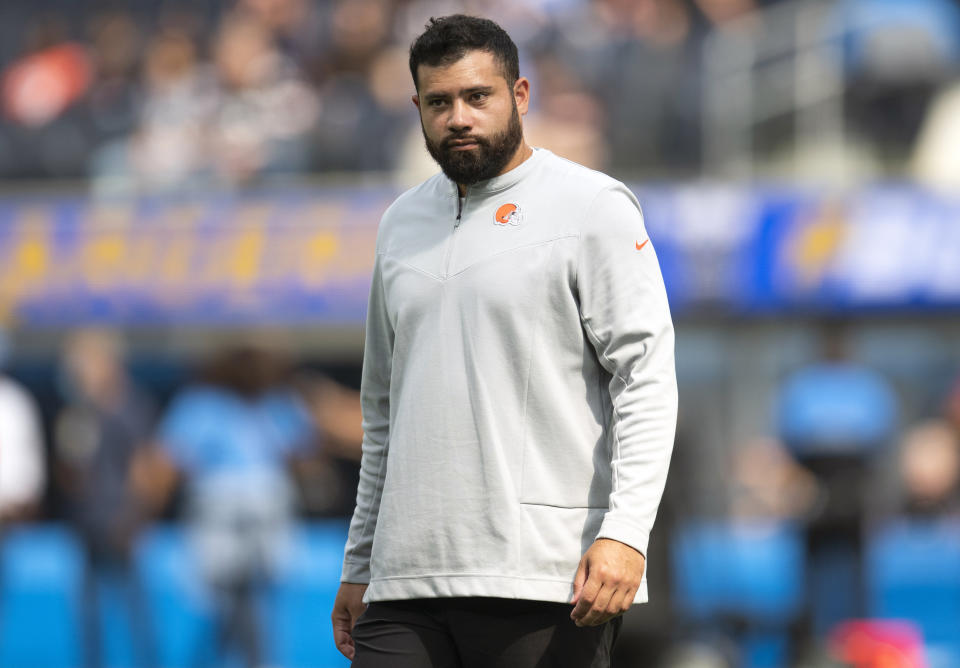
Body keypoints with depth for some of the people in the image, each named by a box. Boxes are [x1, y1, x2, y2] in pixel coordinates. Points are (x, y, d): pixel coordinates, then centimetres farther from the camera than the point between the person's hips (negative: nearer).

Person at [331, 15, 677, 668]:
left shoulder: (592, 207, 1)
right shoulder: (403, 223, 19)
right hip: (409, 578, 5)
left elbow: (648, 378, -7)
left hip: (545, 579, -5)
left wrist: (625, 532, -19)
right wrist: (359, 565, 21)